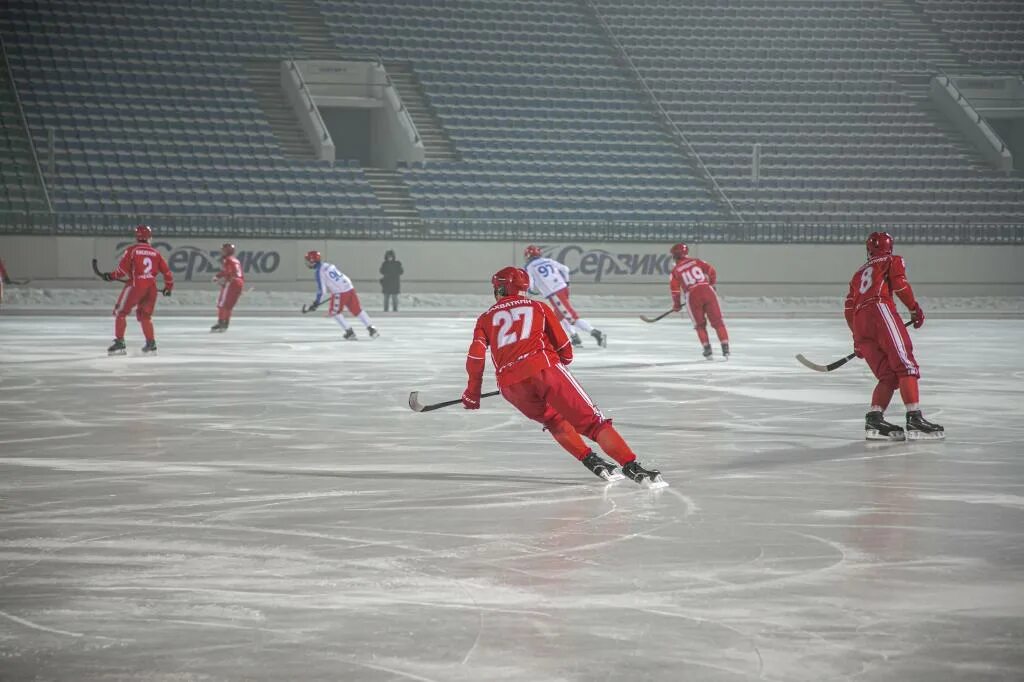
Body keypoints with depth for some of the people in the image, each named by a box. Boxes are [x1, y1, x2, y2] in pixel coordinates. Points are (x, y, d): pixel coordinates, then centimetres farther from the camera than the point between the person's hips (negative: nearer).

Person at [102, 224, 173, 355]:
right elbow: (166, 271, 14)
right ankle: (151, 344, 18)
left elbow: (123, 270, -6)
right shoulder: (155, 253, 11)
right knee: (145, 315, 21)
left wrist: (110, 276, 11)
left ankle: (119, 343, -4)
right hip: (151, 287, 5)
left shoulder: (131, 250, -2)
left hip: (136, 285, -4)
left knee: (120, 312, 5)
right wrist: (168, 287, 28)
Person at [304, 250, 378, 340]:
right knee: (357, 310, 13)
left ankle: (349, 332, 6)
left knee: (335, 312, 9)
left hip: (340, 292, -8)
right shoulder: (327, 265, 17)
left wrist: (316, 303, -5)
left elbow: (321, 290, -12)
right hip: (350, 288, 8)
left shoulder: (318, 272, -8)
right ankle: (371, 329, 11)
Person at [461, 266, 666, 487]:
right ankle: (633, 468, -20)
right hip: (544, 368, -1)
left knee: (555, 421, 28)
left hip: (511, 386, 2)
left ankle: (591, 461, 10)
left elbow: (476, 356, 8)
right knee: (591, 420, -3)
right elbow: (564, 351, 20)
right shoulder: (539, 308, 24)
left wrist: (472, 393, 18)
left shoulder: (486, 319, 24)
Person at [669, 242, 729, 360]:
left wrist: (676, 304, 21)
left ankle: (707, 349, 6)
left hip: (692, 296, -1)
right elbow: (712, 272, 9)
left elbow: (674, 289, 7)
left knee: (700, 325, 17)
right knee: (717, 322, 5)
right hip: (708, 291, 1)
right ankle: (725, 348, -4)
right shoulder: (697, 262, 13)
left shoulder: (675, 271, 10)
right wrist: (711, 284, 28)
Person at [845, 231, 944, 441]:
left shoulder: (859, 273, 34)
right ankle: (914, 418, -24)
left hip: (859, 321, 6)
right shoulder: (893, 261, 19)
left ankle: (874, 419, -9)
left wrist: (858, 339, 37)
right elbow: (900, 285, -1)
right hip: (880, 310, -6)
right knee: (906, 366, -11)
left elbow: (849, 309, 30)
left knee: (888, 376, 8)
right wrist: (915, 308, 10)